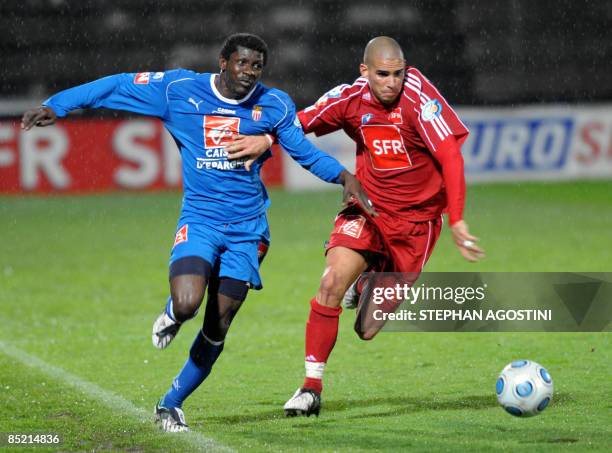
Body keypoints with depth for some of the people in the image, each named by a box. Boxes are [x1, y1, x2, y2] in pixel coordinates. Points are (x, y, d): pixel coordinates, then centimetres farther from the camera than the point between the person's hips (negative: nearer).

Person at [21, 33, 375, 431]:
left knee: (217, 328, 2)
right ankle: (172, 314, 14)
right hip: (198, 221, -2)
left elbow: (305, 152, 14)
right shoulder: (180, 90, -4)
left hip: (247, 229, 2)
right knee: (187, 304, -26)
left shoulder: (274, 105, 2)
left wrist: (344, 176, -1)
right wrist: (55, 107, -2)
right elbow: (118, 86, 2)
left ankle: (172, 404, 21)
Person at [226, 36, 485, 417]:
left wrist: (457, 222, -30)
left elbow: (451, 156, -23)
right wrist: (266, 138, -21)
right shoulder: (351, 98, -9)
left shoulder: (418, 96, -20)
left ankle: (368, 282, 36)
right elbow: (299, 122, 1)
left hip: (416, 219, -2)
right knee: (333, 281, -23)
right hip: (368, 207, 2)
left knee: (368, 331, -1)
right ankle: (312, 388, -10)